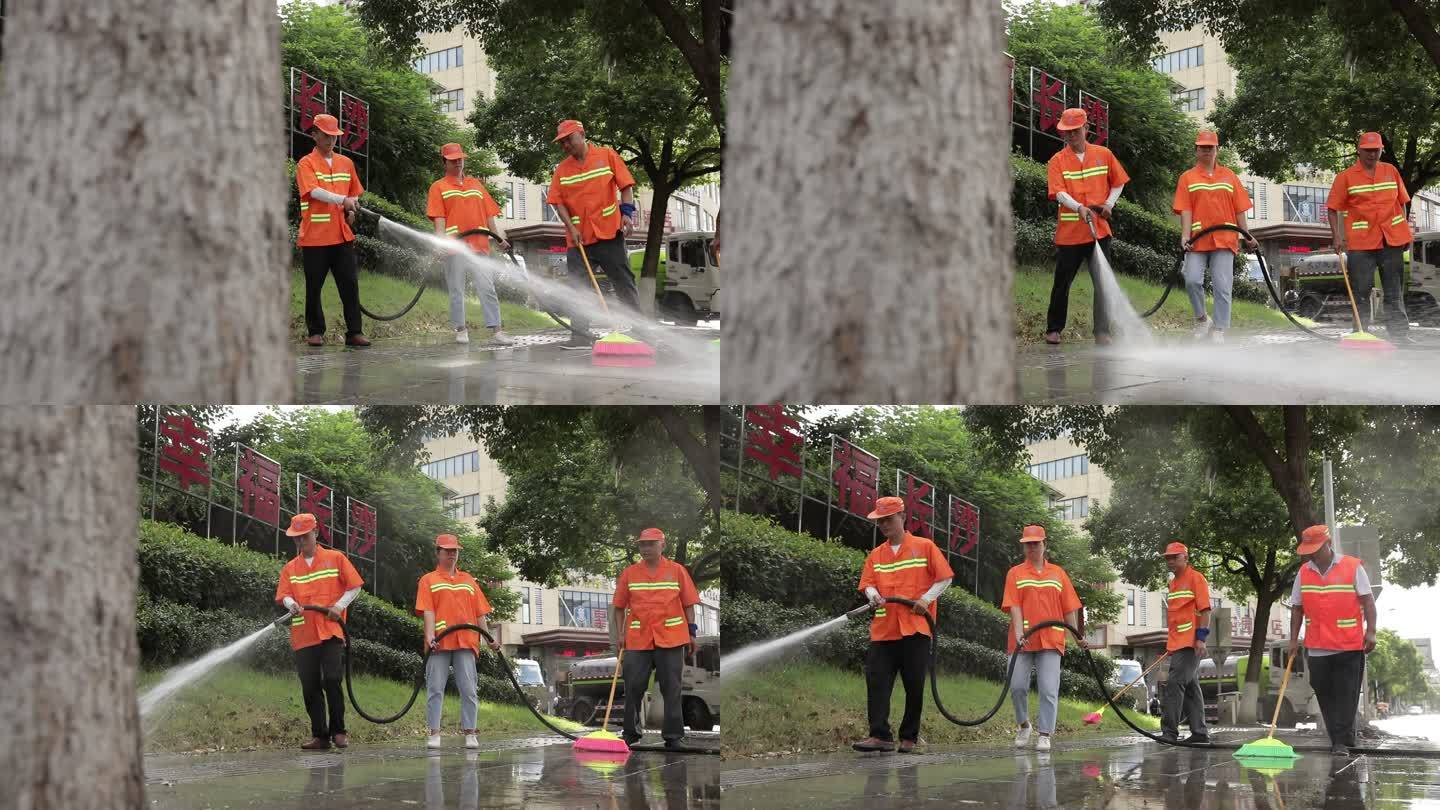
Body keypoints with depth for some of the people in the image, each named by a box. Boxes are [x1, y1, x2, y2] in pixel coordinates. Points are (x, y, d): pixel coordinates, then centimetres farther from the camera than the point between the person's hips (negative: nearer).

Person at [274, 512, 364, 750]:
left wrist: (339, 606, -7)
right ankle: (320, 736, 7)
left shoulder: (335, 559, 8)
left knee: (332, 679, -14)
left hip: (331, 631, -3)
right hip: (303, 635, 3)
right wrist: (292, 604, -18)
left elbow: (354, 586, 7)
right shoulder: (290, 568, 15)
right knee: (310, 687, 1)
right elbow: (284, 595, 4)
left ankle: (338, 730, -1)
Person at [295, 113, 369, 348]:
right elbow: (315, 192, -19)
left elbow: (354, 194, 23)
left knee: (350, 284, -1)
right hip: (315, 238, -4)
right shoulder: (306, 164, -3)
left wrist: (352, 210, 2)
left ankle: (354, 332, 1)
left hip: (342, 236, 4)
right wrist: (343, 200, -31)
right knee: (314, 287, 3)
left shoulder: (346, 163, 14)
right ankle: (316, 332, 12)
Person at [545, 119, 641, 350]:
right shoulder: (562, 169, 7)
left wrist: (627, 212, -13)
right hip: (578, 238, 3)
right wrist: (571, 227, -9)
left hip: (608, 234, -3)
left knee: (624, 282, 0)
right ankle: (581, 336, -1)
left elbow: (626, 185, 0)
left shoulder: (606, 155, 1)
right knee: (579, 287, -2)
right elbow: (558, 201, 4)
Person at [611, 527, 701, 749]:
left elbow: (688, 604, 5)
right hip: (637, 639, 1)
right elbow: (619, 606, 10)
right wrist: (619, 634, 0)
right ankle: (631, 733, 14)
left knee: (671, 688, 2)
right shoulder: (629, 573, 7)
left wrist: (691, 633, 0)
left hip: (670, 639, -1)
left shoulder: (677, 571, 4)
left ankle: (673, 735, 8)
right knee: (633, 687, 2)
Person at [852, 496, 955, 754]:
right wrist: (874, 595, -14)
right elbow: (868, 584, 9)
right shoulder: (876, 555, 16)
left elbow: (945, 578, 3)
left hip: (915, 627, -3)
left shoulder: (924, 547, 5)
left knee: (914, 685, 0)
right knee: (877, 681, -11)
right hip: (883, 629, 3)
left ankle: (909, 737, 9)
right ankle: (880, 735, -16)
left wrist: (926, 599, -10)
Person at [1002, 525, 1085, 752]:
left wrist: (1077, 635, 5)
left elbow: (1068, 608, 12)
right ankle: (1023, 725, 19)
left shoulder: (1058, 573, 13)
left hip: (1051, 640, 1)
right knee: (1017, 685, -4)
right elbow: (1014, 606, -3)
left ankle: (1045, 735, -3)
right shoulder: (1015, 573, 8)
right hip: (1023, 640, 0)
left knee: (1049, 690, -6)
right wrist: (1018, 631, -17)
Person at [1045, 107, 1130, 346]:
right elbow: (1059, 193, -13)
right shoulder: (1057, 161, 0)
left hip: (1099, 230, 1)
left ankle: (1102, 333, 1)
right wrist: (1079, 207, -30)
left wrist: (1109, 204, 0)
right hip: (1069, 233, -1)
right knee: (1062, 283, 6)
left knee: (1103, 283, -3)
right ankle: (1053, 329, 19)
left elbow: (1118, 183, 17)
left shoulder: (1104, 155, 7)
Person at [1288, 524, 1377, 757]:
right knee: (1324, 694, 4)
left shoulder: (1353, 567, -3)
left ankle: (1342, 742, -6)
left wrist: (1370, 631, -13)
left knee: (1346, 695, -6)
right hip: (1317, 648, 4)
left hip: (1349, 647, -4)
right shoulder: (1304, 572, 9)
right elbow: (1297, 608, 13)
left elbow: (1368, 601, -4)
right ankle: (1341, 738, 12)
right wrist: (1294, 639, 8)